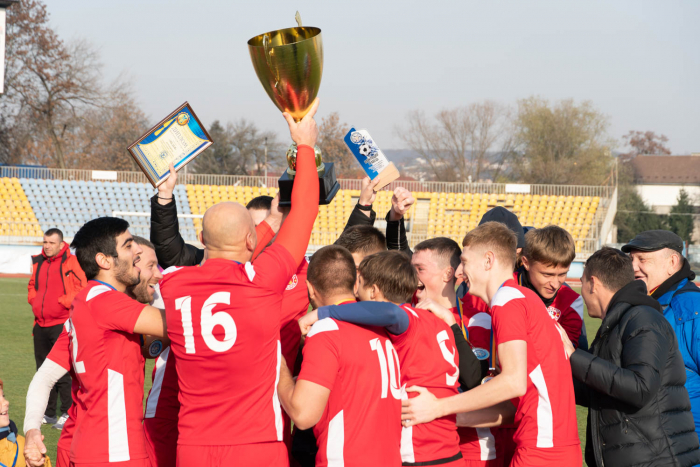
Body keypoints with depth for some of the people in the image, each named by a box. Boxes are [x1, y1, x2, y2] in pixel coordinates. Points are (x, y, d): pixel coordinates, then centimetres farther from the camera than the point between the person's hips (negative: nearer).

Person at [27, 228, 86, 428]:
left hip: (62, 324, -7)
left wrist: (62, 301, -16)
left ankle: (68, 413, -2)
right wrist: (33, 298, 8)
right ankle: (48, 413, 21)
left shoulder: (71, 262, -8)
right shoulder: (38, 263, 12)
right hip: (40, 325, 7)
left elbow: (82, 288, -13)